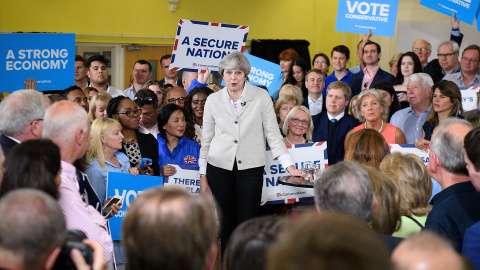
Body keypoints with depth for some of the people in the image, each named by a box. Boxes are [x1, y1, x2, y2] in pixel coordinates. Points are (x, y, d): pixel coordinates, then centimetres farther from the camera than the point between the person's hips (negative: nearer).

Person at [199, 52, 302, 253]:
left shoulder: (261, 97, 0)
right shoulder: (213, 100, 5)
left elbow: (272, 133, 1)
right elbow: (206, 139, 11)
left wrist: (289, 166, -7)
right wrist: (203, 176, 9)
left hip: (250, 168, -2)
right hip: (219, 167, 2)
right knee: (225, 225, 4)